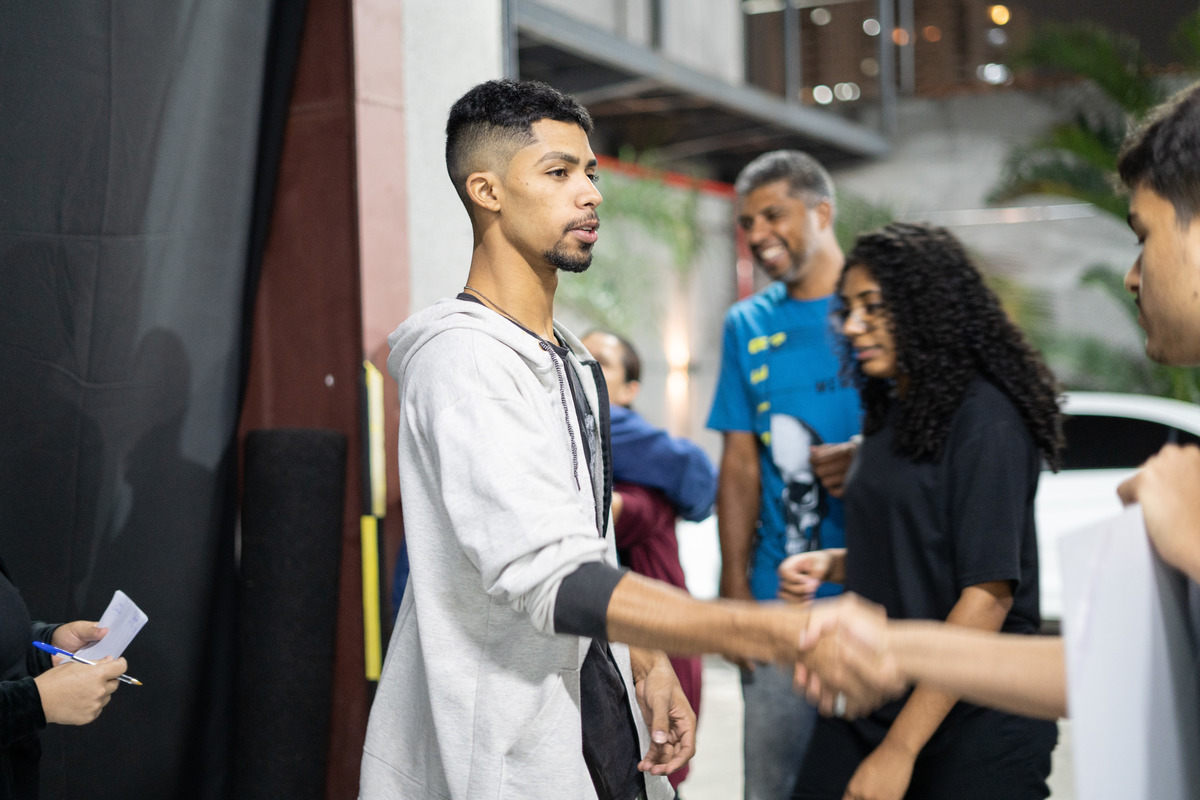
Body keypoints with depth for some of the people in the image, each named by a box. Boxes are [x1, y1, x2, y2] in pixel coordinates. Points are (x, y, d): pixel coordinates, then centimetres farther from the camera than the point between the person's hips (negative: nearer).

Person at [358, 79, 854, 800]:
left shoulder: (570, 359, 12)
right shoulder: (462, 359, -21)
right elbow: (549, 576, -32)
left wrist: (647, 664, 7)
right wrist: (782, 633, -38)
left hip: (595, 709, 9)